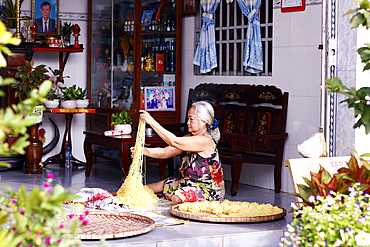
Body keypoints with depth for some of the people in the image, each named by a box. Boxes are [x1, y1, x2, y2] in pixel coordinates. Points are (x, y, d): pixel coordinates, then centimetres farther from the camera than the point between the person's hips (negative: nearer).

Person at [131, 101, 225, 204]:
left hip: (208, 190, -10)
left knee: (176, 198, -32)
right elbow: (165, 152, 4)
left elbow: (174, 142, -30)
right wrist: (142, 150, -12)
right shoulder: (189, 138, 9)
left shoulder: (206, 141, -22)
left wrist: (152, 122, -30)